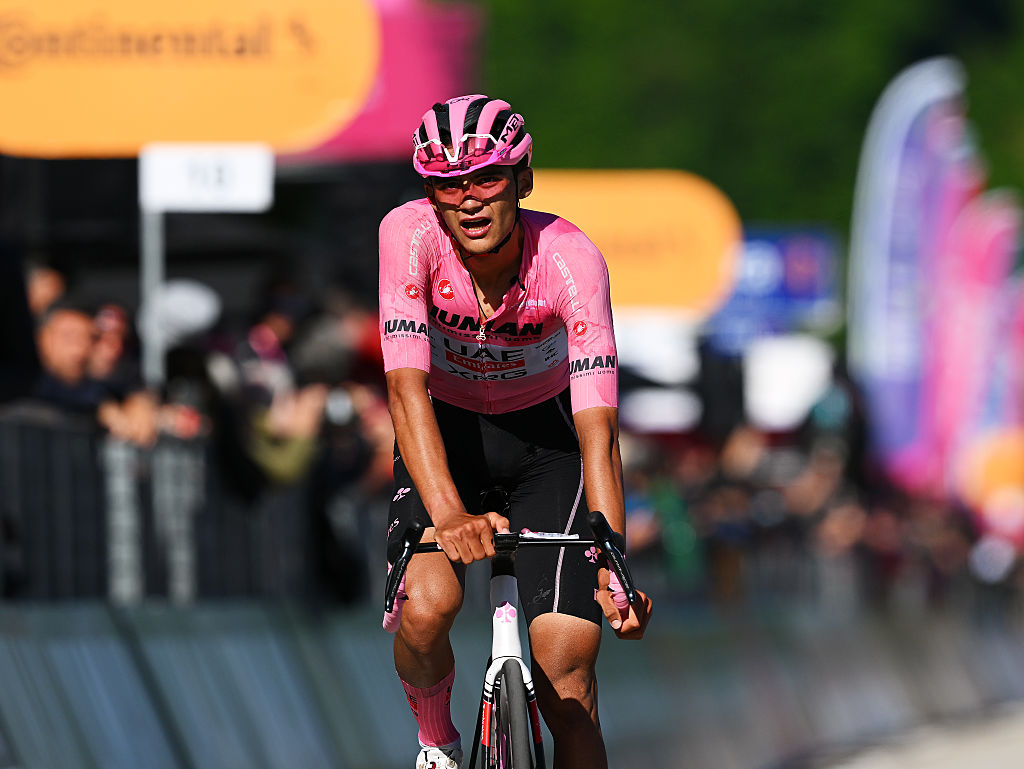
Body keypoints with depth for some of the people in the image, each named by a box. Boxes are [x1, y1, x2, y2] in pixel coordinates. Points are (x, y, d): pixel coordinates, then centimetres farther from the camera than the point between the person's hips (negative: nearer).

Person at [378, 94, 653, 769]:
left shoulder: (570, 258, -28)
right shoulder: (410, 235, -27)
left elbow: (596, 423, -34)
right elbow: (407, 385, -36)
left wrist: (613, 564, -46)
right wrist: (449, 517, -51)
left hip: (545, 434, 0)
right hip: (446, 431, 0)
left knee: (567, 675, -13)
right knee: (426, 610, -26)